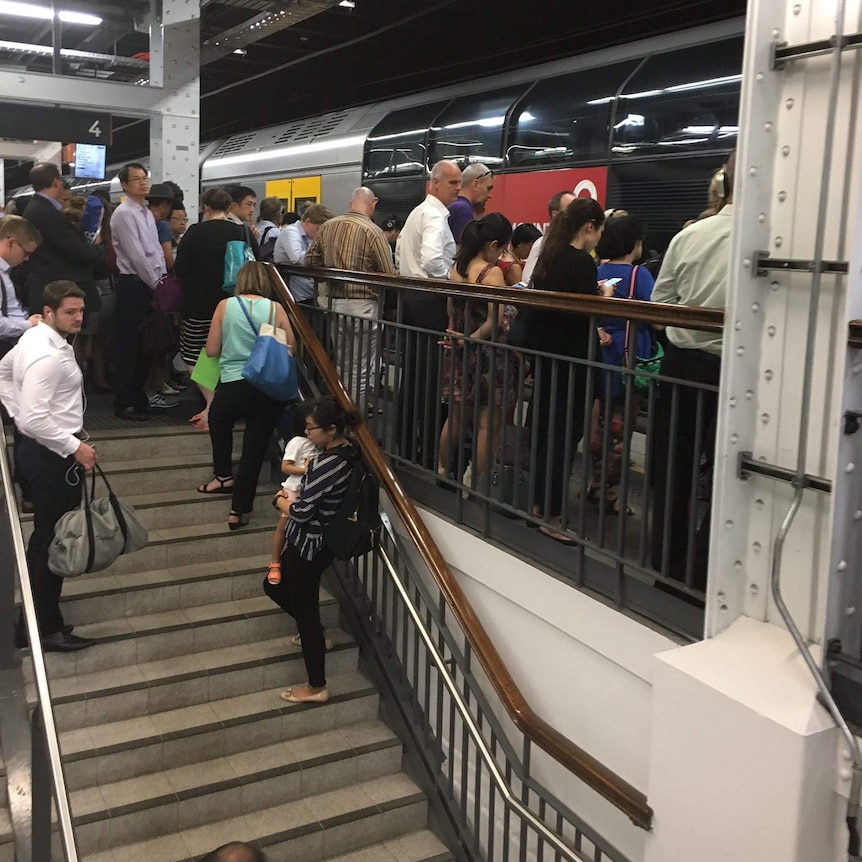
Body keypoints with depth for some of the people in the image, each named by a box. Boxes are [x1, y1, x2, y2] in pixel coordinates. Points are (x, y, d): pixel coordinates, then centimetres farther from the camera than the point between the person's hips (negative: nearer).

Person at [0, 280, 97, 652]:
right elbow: (35, 420, -29)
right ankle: (45, 629, 11)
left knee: (45, 537, 20)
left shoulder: (34, 336, 6)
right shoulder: (48, 355, -25)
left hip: (41, 450, 11)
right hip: (52, 456, -11)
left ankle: (33, 618, 34)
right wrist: (75, 447, -21)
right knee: (53, 541, -1)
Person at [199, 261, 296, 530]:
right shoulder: (275, 309, 1)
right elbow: (290, 349, 4)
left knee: (218, 419, 32)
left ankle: (223, 475, 37)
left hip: (233, 385, 0)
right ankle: (239, 509, 8)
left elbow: (211, 350, 3)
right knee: (254, 447, 6)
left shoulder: (225, 306, 2)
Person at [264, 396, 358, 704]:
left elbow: (301, 512, -22)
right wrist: (296, 495, 1)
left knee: (304, 610, 5)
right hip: (315, 541, 10)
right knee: (274, 586, 27)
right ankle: (315, 633, 43)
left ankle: (317, 688, 20)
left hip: (309, 546, -9)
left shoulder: (328, 464, -29)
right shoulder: (346, 450, 0)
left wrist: (282, 502, -2)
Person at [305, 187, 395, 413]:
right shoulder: (372, 231, -13)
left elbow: (310, 260, 10)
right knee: (362, 369, 3)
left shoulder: (327, 226, 3)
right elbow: (389, 275, -12)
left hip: (336, 303, 6)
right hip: (364, 305, -6)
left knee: (342, 366, 18)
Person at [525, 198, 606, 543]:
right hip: (569, 359, -9)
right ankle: (551, 516, 3)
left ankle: (539, 505, 27)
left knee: (544, 430, 16)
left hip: (544, 355, 9)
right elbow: (589, 315, -16)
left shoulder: (550, 256, 9)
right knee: (563, 436, -2)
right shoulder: (582, 262, -16)